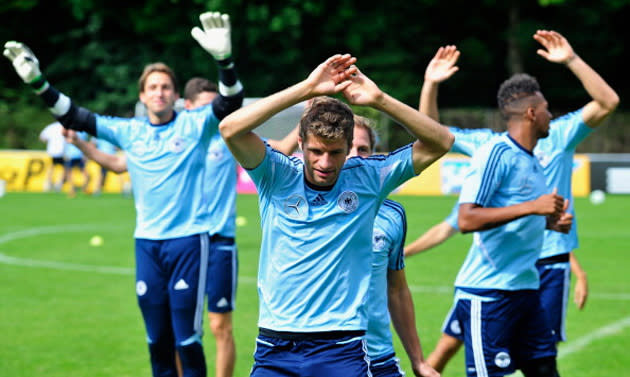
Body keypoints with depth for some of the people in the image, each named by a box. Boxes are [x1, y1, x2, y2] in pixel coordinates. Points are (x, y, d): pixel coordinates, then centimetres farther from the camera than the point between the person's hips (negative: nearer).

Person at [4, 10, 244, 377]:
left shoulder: (195, 125, -2)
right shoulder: (128, 131, 8)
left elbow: (230, 103, -18)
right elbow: (74, 116, 9)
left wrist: (224, 59, -36)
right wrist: (38, 82, -2)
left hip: (188, 239, -4)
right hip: (147, 241, 4)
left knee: (187, 338, -5)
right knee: (157, 339, 11)